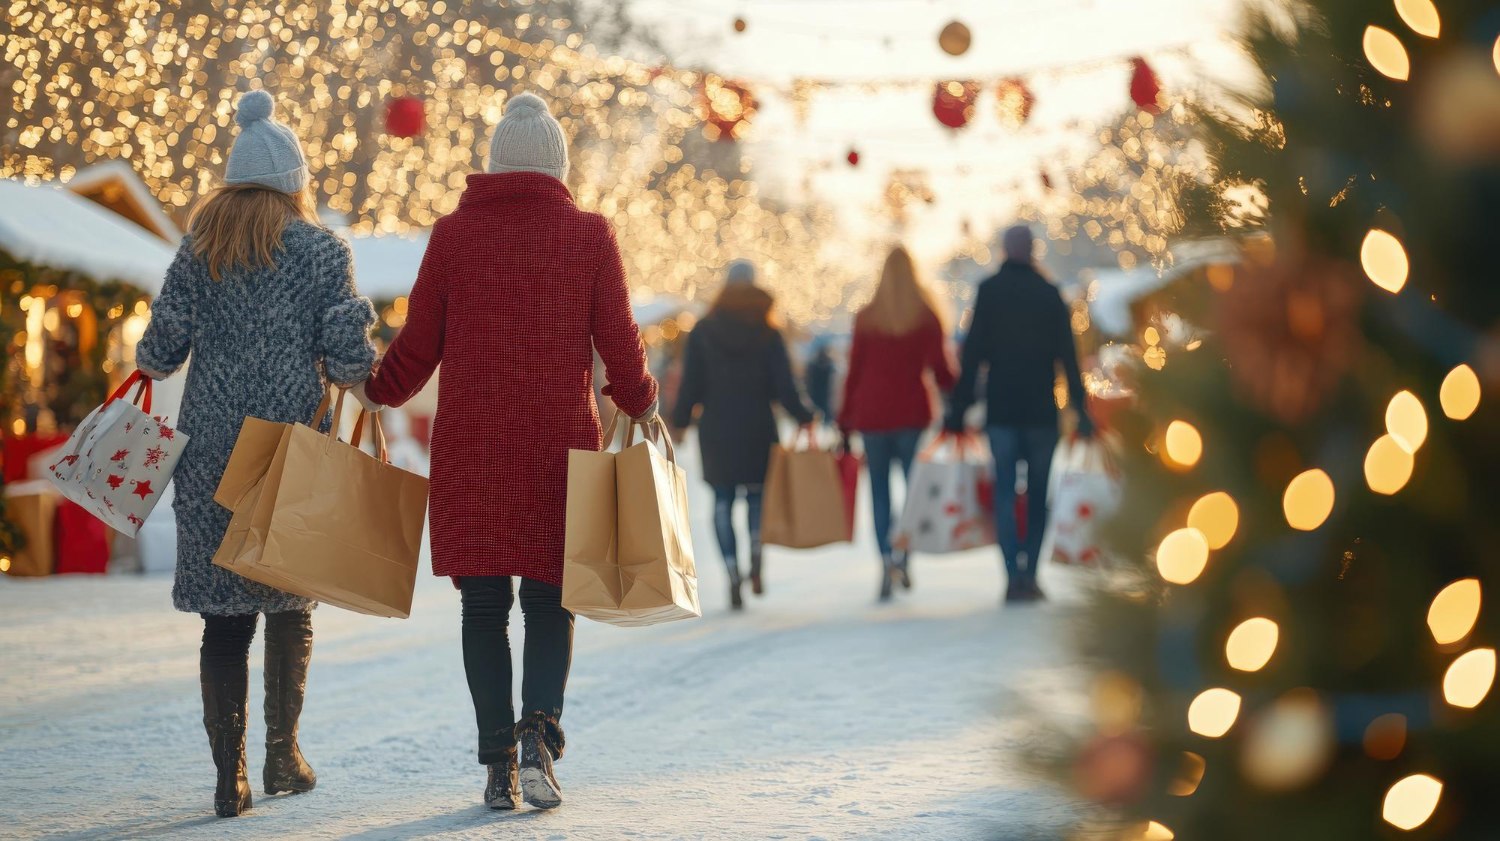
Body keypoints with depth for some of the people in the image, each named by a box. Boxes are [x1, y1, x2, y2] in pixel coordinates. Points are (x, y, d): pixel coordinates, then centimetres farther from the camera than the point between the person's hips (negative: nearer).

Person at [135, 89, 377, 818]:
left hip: (211, 449, 2)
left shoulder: (200, 249, 4)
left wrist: (143, 366, 26)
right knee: (291, 604, 14)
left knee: (224, 613, 3)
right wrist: (356, 367, 15)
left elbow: (163, 347, 3)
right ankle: (282, 753, 15)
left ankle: (229, 776, 1)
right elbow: (348, 361, -8)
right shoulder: (321, 251, -2)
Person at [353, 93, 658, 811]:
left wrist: (375, 394, 23)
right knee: (550, 599, 8)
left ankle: (500, 763, 5)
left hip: (470, 442, 0)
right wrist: (641, 405, 21)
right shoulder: (590, 235, 0)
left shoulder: (453, 234, 1)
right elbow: (620, 346, 1)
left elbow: (418, 345, 4)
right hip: (561, 441, 0)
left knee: (483, 603, 7)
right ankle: (539, 734, -13)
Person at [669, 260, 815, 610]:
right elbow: (784, 387, -5)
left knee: (723, 502, 6)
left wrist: (680, 422, 11)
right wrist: (805, 417, 7)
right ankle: (756, 559, -7)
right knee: (757, 494, 17)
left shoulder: (703, 332, 0)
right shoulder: (768, 333, -3)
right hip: (757, 430, 0)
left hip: (716, 430, 0)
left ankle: (733, 576, -7)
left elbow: (690, 384, 0)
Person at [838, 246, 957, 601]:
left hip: (872, 412, 1)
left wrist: (845, 419, 10)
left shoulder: (865, 318, 3)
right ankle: (904, 550, -19)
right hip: (912, 411, -1)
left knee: (879, 489, 6)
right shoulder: (928, 318, 0)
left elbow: (854, 370, 4)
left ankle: (885, 558, -6)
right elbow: (940, 368, -4)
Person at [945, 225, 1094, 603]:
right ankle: (1030, 574, 5)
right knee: (1038, 494, 9)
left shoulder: (989, 291, 0)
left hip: (1000, 409, -1)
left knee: (1004, 492, 0)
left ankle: (1014, 576, -13)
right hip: (1041, 410, 1)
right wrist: (1080, 408, 4)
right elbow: (1068, 355, 2)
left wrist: (960, 406, -1)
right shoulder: (1049, 294, 4)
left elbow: (973, 352, -4)